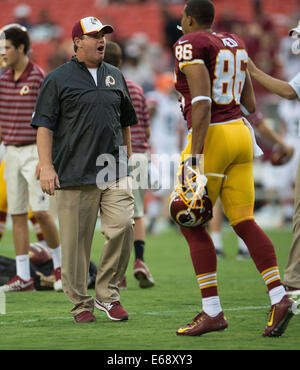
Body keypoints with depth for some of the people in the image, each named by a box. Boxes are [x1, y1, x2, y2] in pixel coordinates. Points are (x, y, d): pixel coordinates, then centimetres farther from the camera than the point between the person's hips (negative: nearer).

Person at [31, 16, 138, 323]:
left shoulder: (115, 77, 17)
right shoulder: (58, 79, 2)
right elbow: (44, 125, -2)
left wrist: (127, 160, 22)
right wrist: (46, 166, -12)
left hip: (115, 172, 4)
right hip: (74, 173, -4)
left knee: (122, 227, -11)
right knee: (76, 240, -2)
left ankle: (107, 294, 3)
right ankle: (80, 302, 9)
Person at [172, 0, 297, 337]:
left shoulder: (190, 45, -8)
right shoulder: (234, 44, 16)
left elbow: (202, 102, -18)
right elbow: (249, 102, 19)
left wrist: (195, 156, -21)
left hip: (211, 136, -7)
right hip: (239, 132, 7)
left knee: (192, 224, 2)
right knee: (243, 221, 6)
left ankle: (213, 312, -2)